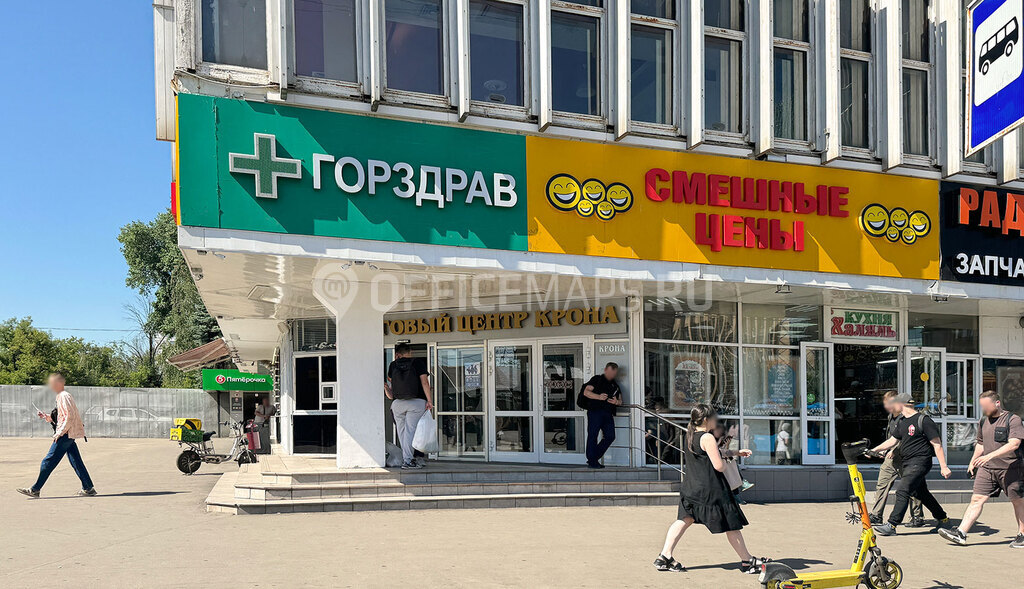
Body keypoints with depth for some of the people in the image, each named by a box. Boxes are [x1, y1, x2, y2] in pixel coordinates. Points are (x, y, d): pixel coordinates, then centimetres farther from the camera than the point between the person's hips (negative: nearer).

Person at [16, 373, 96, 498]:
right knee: (76, 462, 7)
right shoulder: (61, 396, 19)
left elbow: (69, 417, -20)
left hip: (66, 435, -10)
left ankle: (35, 489, 2)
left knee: (49, 461, -4)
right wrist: (46, 417, 12)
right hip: (68, 435, 10)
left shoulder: (64, 396, -12)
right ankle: (88, 488, 7)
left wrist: (59, 433, -18)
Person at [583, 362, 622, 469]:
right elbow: (586, 392, -4)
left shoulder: (615, 385, 24)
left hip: (608, 413, 6)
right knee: (593, 435, -6)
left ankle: (594, 458, 12)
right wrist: (599, 397, -18)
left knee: (610, 436, 1)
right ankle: (592, 461, 0)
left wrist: (617, 402, -2)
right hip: (595, 411, -6)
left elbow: (620, 400, 23)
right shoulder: (597, 379, 6)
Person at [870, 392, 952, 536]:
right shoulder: (902, 422, 14)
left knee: (902, 490, -16)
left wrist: (944, 466, -15)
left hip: (919, 462, -9)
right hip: (906, 463, 9)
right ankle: (943, 520, 34)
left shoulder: (923, 420, -11)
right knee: (921, 493, 17)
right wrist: (874, 450, 8)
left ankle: (891, 525, -18)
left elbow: (937, 444, -12)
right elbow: (892, 441, 18)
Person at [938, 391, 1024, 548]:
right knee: (976, 499, -3)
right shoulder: (984, 422, 14)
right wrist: (973, 462, 25)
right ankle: (961, 533, -9)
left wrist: (990, 456, -29)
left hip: (1010, 468, -5)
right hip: (987, 469, 5)